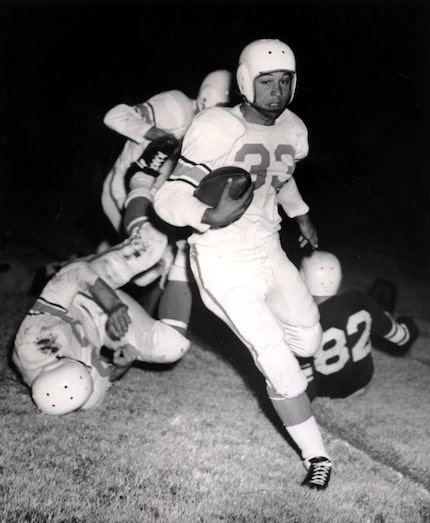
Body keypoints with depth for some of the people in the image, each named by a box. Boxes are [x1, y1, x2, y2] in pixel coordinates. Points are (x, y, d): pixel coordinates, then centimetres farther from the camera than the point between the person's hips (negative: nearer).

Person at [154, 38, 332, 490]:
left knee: (308, 340, 13)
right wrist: (212, 218, -39)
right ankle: (316, 455, 10)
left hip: (269, 250, 7)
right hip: (224, 262, -7)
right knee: (279, 363, -7)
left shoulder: (293, 130, 3)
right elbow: (170, 199, -22)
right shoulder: (216, 128, -20)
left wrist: (301, 216, 32)